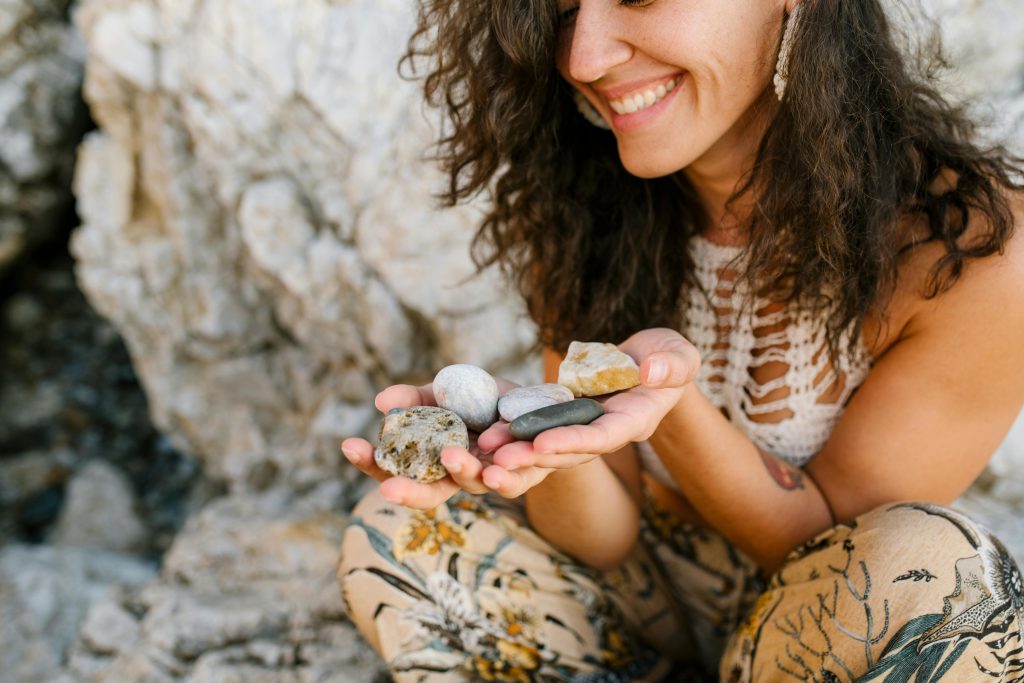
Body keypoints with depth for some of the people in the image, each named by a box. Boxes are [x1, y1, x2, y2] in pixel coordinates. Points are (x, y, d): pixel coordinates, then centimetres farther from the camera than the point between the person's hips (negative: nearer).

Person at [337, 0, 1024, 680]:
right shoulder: (581, 216, -13)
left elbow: (834, 543, -17)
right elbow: (607, 538, -12)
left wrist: (670, 410, -36)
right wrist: (543, 444, -36)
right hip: (654, 591, 3)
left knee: (934, 573, -35)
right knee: (392, 535, -16)